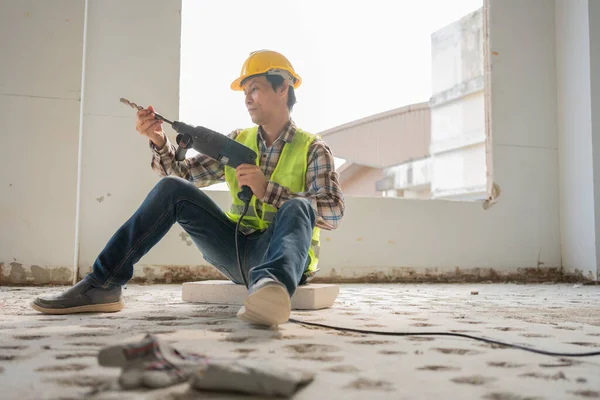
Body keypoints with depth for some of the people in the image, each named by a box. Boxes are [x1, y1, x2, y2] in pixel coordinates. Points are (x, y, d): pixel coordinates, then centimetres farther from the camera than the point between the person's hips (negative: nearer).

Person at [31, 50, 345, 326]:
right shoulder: (236, 143, 12)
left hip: (281, 255, -4)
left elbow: (334, 212, -15)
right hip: (234, 251, 4)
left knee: (298, 206, -35)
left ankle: (270, 286, -65)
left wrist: (267, 190, -24)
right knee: (172, 189, -12)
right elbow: (182, 173, 6)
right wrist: (159, 142, -13)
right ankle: (103, 285, -15)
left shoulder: (313, 149, -1)